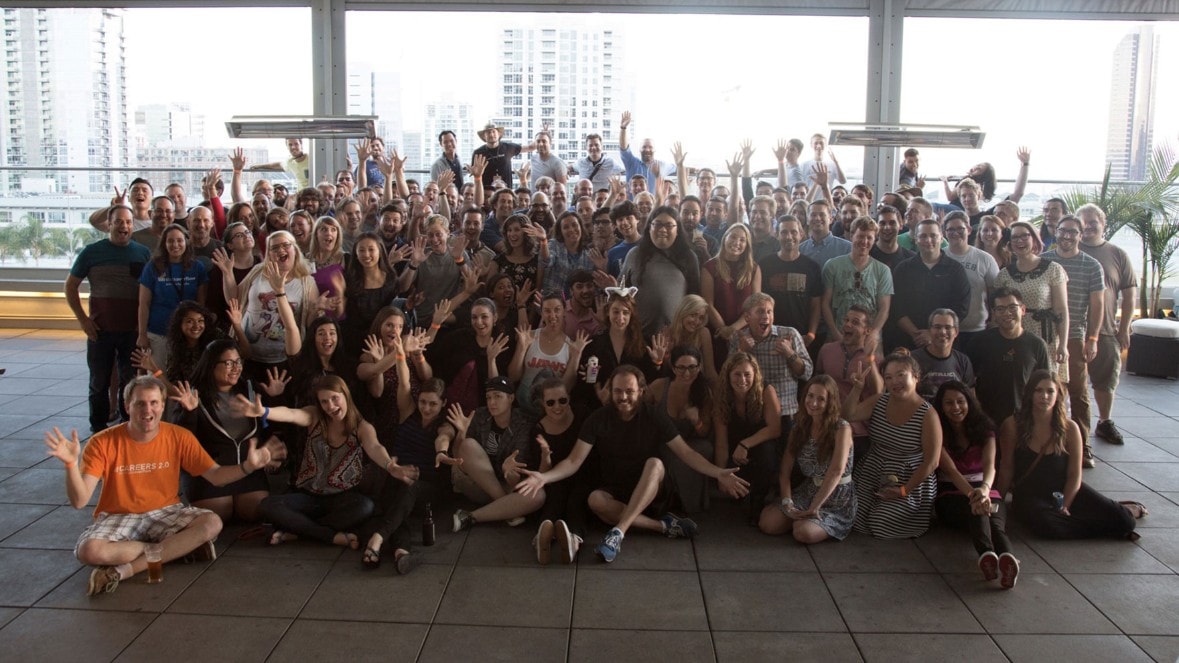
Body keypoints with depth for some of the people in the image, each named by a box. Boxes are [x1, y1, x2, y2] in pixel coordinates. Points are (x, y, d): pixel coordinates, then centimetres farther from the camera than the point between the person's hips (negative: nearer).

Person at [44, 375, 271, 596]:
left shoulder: (179, 437, -6)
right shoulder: (103, 443, -12)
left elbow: (215, 475, -4)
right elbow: (79, 501, -16)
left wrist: (247, 466, -23)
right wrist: (71, 463, -34)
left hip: (165, 513, 2)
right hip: (118, 518, -1)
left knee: (212, 522, -26)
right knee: (89, 551, -33)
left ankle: (125, 569, -23)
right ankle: (179, 548, -16)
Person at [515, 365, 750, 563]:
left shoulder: (655, 418, -6)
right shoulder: (598, 419, -6)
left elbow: (687, 453, -9)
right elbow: (574, 461, -10)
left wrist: (718, 473, -25)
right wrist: (544, 477, -29)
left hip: (649, 496, 0)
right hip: (614, 494, 1)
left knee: (655, 463, -33)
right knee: (595, 500, -34)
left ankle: (618, 532, -40)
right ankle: (663, 525, -26)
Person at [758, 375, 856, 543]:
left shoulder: (842, 429, -12)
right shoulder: (798, 429, 5)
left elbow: (836, 471, -25)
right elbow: (785, 471, 1)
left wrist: (814, 507, -29)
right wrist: (787, 502, -16)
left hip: (837, 502, -5)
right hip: (806, 494, 5)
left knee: (804, 533, -30)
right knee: (767, 523, -17)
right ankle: (803, 518, 11)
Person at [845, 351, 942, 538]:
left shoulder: (927, 415, -16)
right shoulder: (878, 401, -2)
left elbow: (931, 462, -15)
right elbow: (848, 415, -10)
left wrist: (904, 490, -15)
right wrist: (857, 389, -25)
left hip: (909, 481, -4)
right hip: (871, 475, 4)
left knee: (882, 524, -16)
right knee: (853, 518, -11)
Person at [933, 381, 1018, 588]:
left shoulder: (984, 429, 8)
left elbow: (989, 464, -11)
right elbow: (950, 469, -15)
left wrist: (984, 488, -37)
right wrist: (973, 494, -36)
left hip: (984, 491, 2)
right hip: (951, 495, -2)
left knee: (995, 521, -35)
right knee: (977, 510, -39)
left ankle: (1007, 557, -68)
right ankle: (987, 554, -70)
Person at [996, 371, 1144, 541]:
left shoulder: (1069, 428, -5)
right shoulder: (1013, 425, -11)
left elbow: (1074, 475, -3)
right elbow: (1006, 469, -4)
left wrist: (1064, 507, -14)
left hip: (1064, 490, 2)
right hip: (1029, 494, -2)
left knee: (1123, 521, -16)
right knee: (1046, 524, -36)